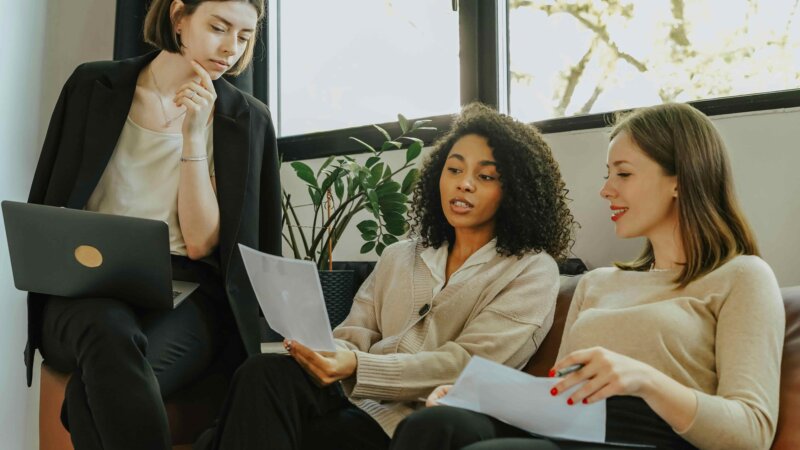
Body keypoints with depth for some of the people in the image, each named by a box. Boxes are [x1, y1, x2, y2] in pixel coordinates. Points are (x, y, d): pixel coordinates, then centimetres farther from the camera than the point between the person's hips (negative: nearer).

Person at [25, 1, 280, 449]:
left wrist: (194, 134, -12)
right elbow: (46, 209, 11)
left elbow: (200, 243, -6)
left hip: (184, 296, -1)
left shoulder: (249, 120, 4)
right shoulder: (94, 86, 7)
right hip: (88, 292, 1)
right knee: (109, 330, -37)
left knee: (97, 390, -35)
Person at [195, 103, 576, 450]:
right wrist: (323, 350, -12)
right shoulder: (399, 257, 24)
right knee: (266, 373, -29)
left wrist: (356, 366, -21)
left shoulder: (532, 271, 5)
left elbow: (466, 366, -9)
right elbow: (354, 334, 14)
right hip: (353, 402, 5)